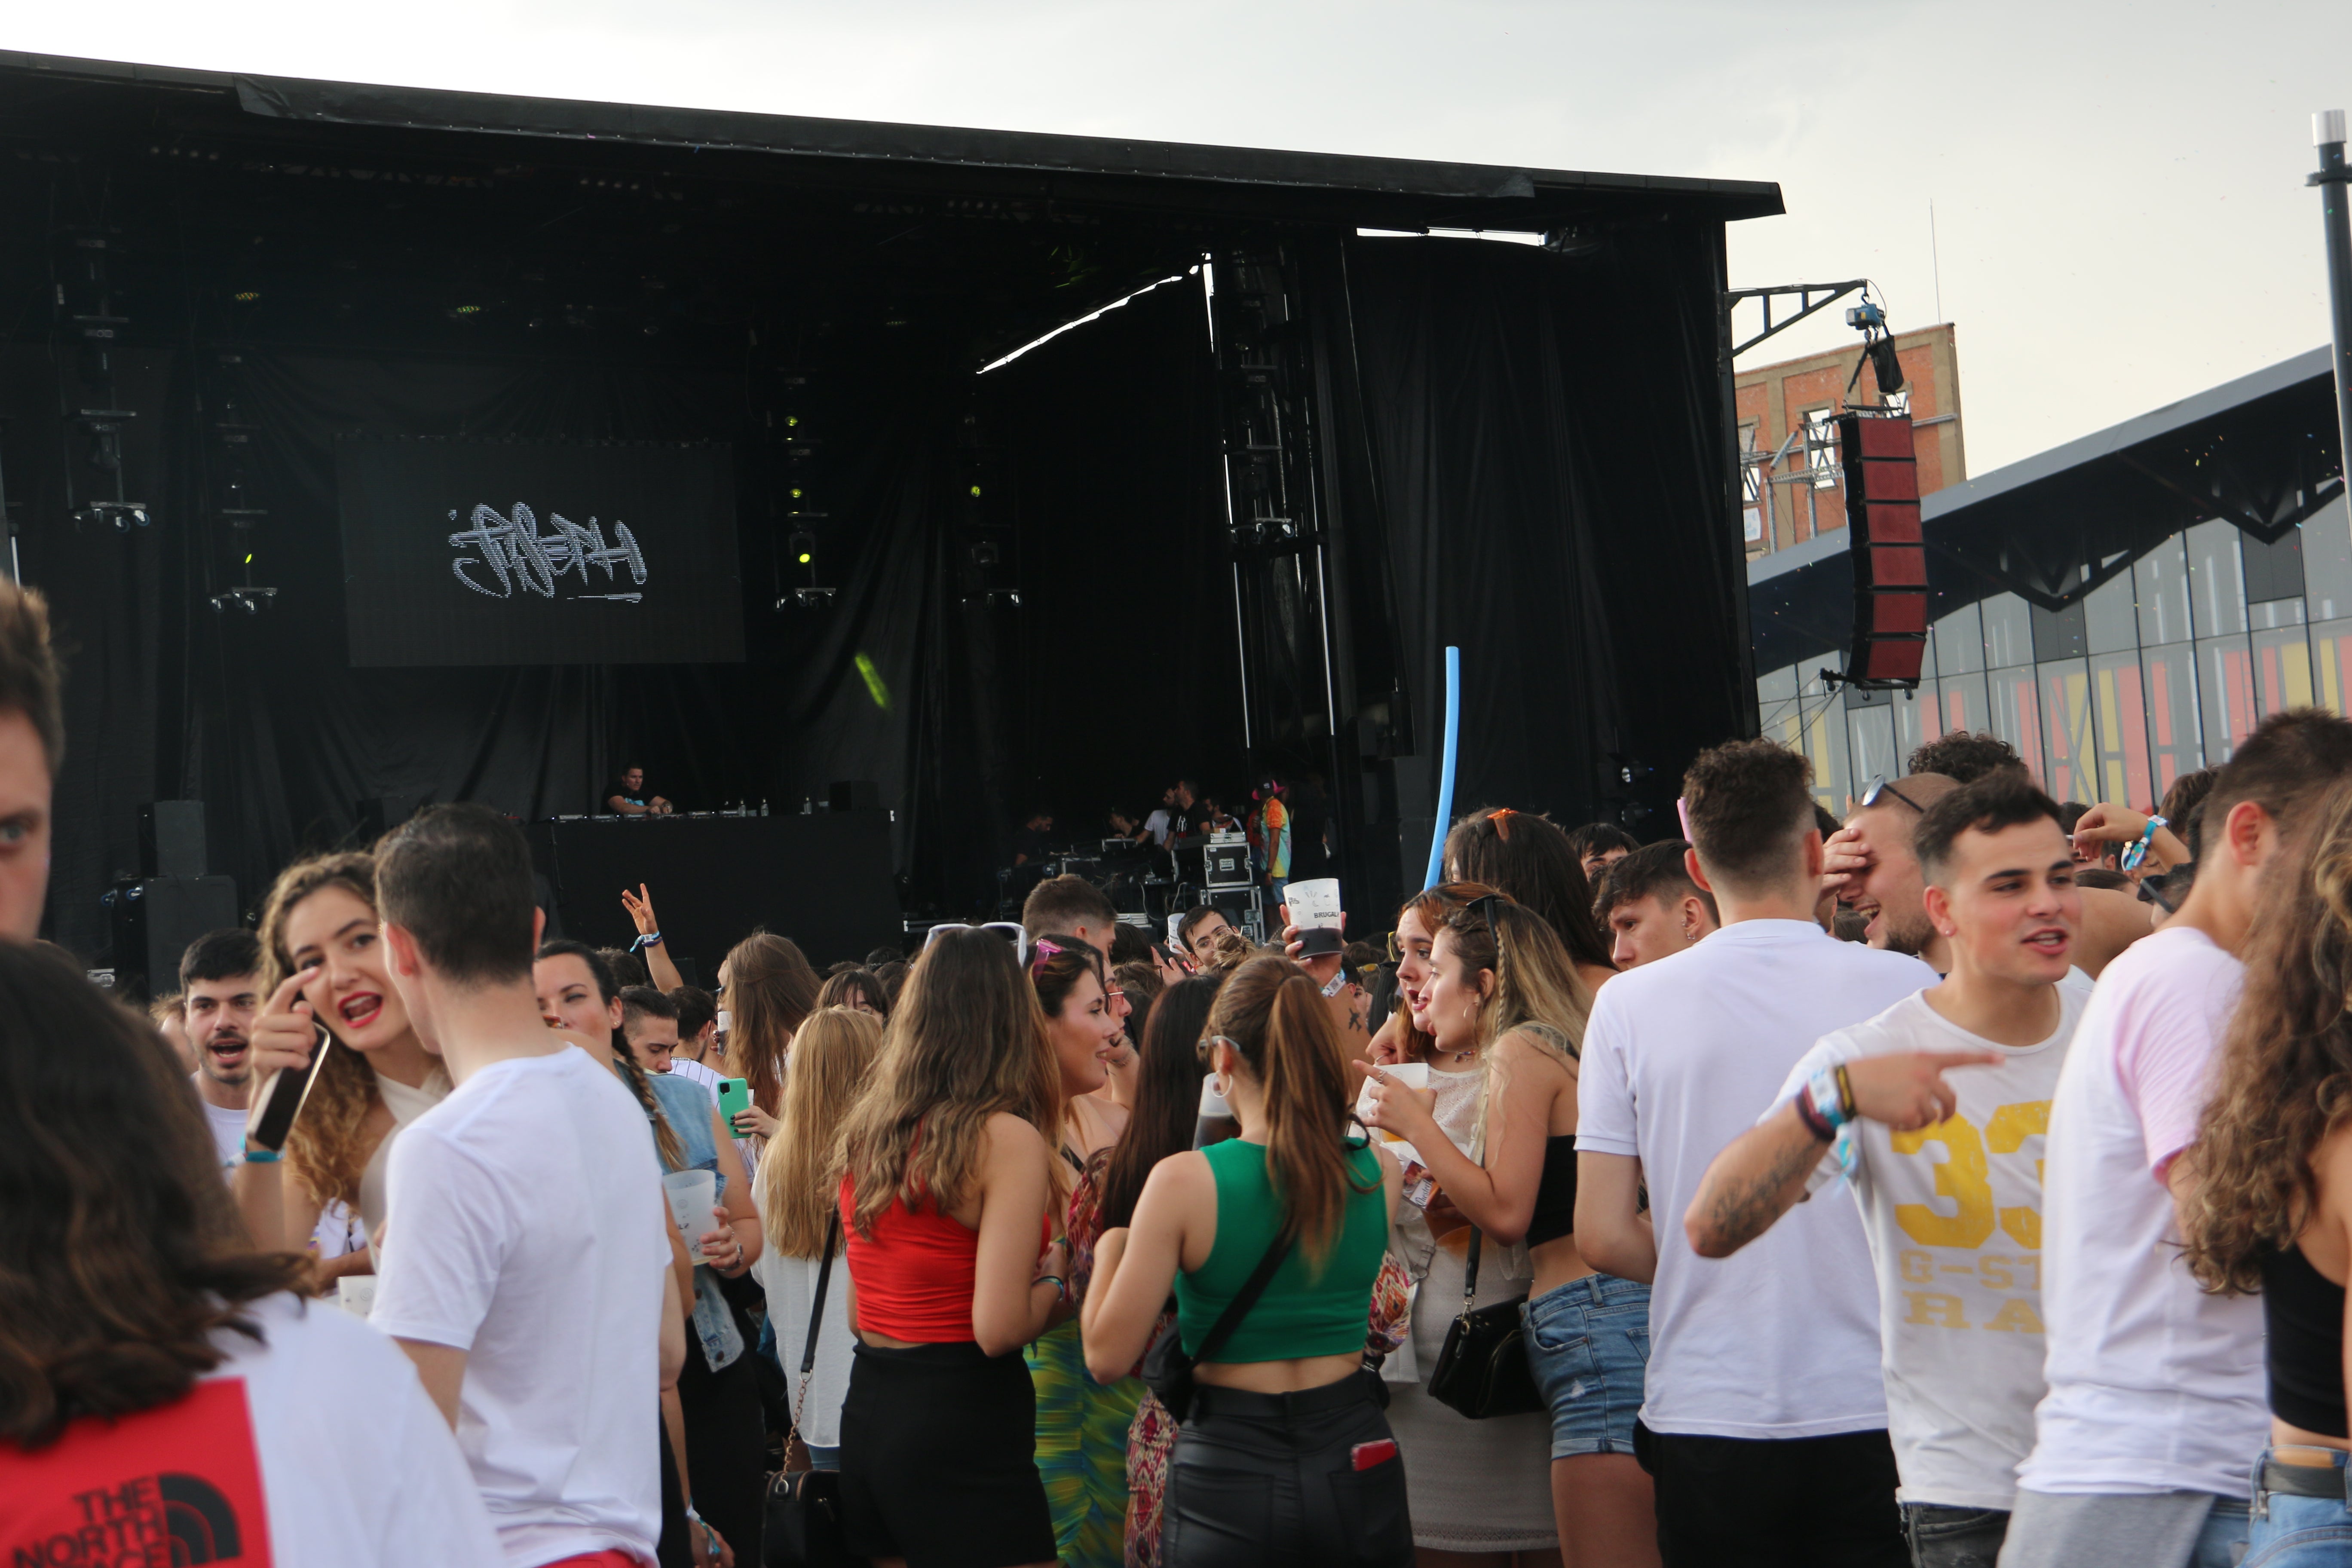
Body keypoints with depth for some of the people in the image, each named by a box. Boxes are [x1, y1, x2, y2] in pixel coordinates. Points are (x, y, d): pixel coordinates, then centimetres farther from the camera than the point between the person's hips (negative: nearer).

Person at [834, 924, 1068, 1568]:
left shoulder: (863, 1130, 7)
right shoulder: (1007, 1138, -15)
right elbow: (999, 1328, -21)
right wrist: (1053, 1279, -1)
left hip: (865, 1411, 8)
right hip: (965, 1419, -8)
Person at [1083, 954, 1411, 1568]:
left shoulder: (1183, 1180, -15)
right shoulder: (1380, 1172, -4)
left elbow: (1107, 1356, -12)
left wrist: (1108, 1250, 6)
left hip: (1229, 1474, -3)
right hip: (1354, 1455, 3)